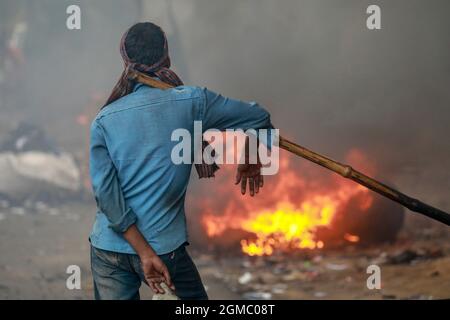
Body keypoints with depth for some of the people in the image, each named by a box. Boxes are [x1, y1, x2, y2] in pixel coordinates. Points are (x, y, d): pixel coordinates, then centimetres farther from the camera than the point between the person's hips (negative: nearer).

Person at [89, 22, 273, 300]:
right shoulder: (191, 102, -5)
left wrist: (144, 252, -8)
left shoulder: (103, 121, -1)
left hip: (107, 248, 2)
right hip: (164, 246, -1)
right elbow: (259, 118, 5)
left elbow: (106, 194, -8)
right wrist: (252, 163, 24)